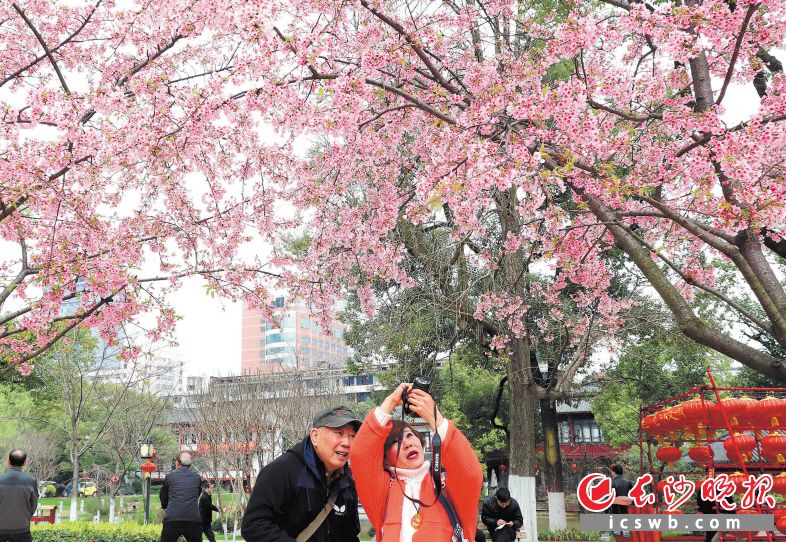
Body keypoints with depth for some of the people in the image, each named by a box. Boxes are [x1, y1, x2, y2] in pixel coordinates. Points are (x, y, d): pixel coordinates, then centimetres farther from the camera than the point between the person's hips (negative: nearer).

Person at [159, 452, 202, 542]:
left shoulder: (170, 475, 6)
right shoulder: (197, 477, 11)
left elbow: (163, 496, 17)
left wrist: (165, 507, 35)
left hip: (172, 520, -1)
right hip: (194, 520, 2)